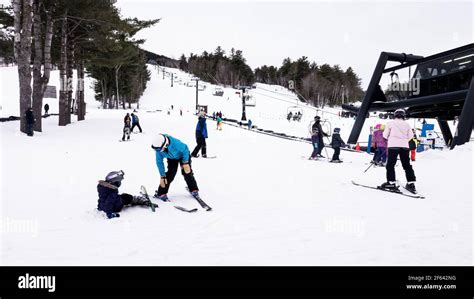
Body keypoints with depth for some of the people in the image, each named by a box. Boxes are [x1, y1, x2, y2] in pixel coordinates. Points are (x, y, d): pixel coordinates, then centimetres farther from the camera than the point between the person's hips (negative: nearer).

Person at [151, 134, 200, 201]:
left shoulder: (175, 143, -44)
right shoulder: (158, 149, -30)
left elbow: (185, 149, -27)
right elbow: (159, 162, -18)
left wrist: (185, 163, -24)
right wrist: (162, 176, -17)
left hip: (183, 155, -2)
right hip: (172, 158, 3)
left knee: (187, 172, -7)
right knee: (170, 174, -11)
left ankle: (194, 190, 12)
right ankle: (161, 193, -5)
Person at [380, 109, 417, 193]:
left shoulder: (390, 123, 2)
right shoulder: (406, 124, 9)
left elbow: (385, 135, 5)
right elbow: (410, 136, 10)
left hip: (393, 145, -3)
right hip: (404, 146, 3)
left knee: (390, 164, 0)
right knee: (407, 165, 8)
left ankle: (391, 182, -7)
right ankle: (411, 183, 7)